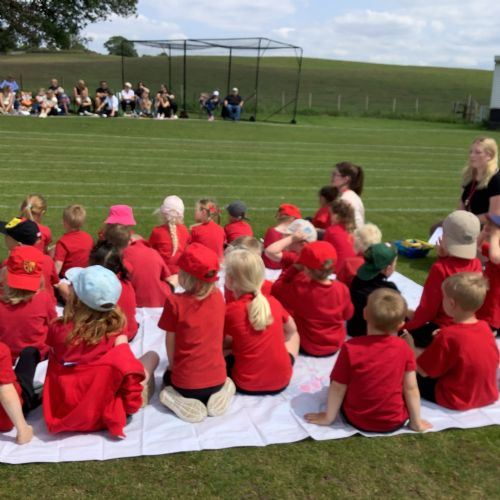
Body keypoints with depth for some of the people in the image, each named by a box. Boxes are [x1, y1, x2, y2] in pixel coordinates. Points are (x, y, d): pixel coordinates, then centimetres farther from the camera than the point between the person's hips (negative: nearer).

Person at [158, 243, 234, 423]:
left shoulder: (175, 302, -18)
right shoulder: (218, 296, -6)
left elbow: (170, 342, -8)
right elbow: (214, 336, 5)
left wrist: (173, 367, 10)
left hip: (186, 382, -2)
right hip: (217, 377, 2)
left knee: (168, 376, 34)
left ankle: (184, 402, 3)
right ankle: (216, 396, 5)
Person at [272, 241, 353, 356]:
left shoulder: (300, 289, -30)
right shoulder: (342, 289, -20)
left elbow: (276, 289, -11)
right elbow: (348, 314, -2)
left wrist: (295, 267, -12)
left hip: (308, 347, -4)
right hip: (336, 345, 4)